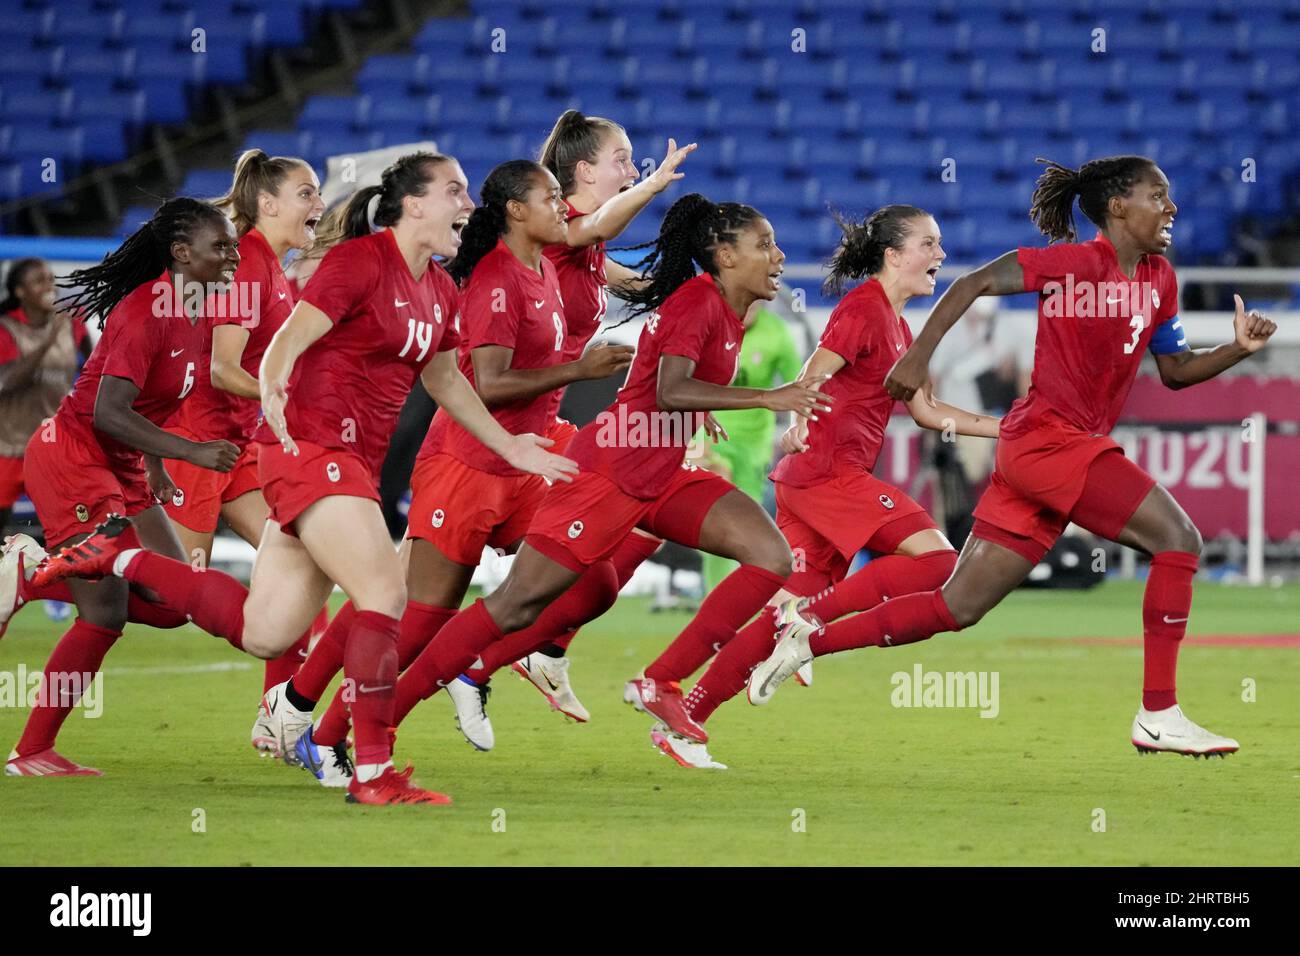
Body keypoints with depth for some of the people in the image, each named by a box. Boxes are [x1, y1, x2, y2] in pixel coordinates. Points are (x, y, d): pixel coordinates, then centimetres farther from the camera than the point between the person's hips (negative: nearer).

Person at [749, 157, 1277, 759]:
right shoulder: (1077, 262, -10)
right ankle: (1158, 717, -16)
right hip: (1045, 438, -8)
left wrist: (1238, 348, 3)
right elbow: (972, 284, -11)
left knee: (957, 609, 7)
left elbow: (1175, 370, 20)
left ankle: (807, 642, 14)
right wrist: (918, 356, -17)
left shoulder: (1158, 280, 13)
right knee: (1177, 536, -17)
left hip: (1076, 448, 8)